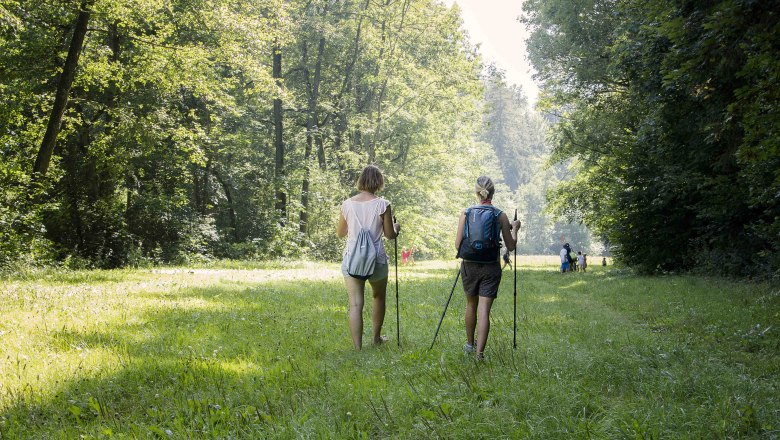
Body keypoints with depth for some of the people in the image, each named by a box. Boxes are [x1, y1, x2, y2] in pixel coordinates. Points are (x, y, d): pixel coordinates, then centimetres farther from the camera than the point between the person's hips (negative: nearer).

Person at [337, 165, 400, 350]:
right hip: (376, 258, -1)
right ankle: (377, 337, 39)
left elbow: (340, 233, 11)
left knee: (355, 304, -1)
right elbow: (390, 235, -2)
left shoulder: (347, 204, -1)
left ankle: (358, 347, -6)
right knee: (379, 297, 24)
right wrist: (396, 227, 20)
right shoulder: (382, 205, -8)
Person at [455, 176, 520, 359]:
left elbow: (458, 244, -3)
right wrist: (514, 228, 17)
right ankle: (480, 352, -11)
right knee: (484, 310, -3)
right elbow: (510, 246, 0)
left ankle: (470, 344, 36)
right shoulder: (500, 215, -5)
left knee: (471, 305, 21)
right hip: (491, 268, -2)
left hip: (469, 266, 2)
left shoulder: (466, 213, -3)